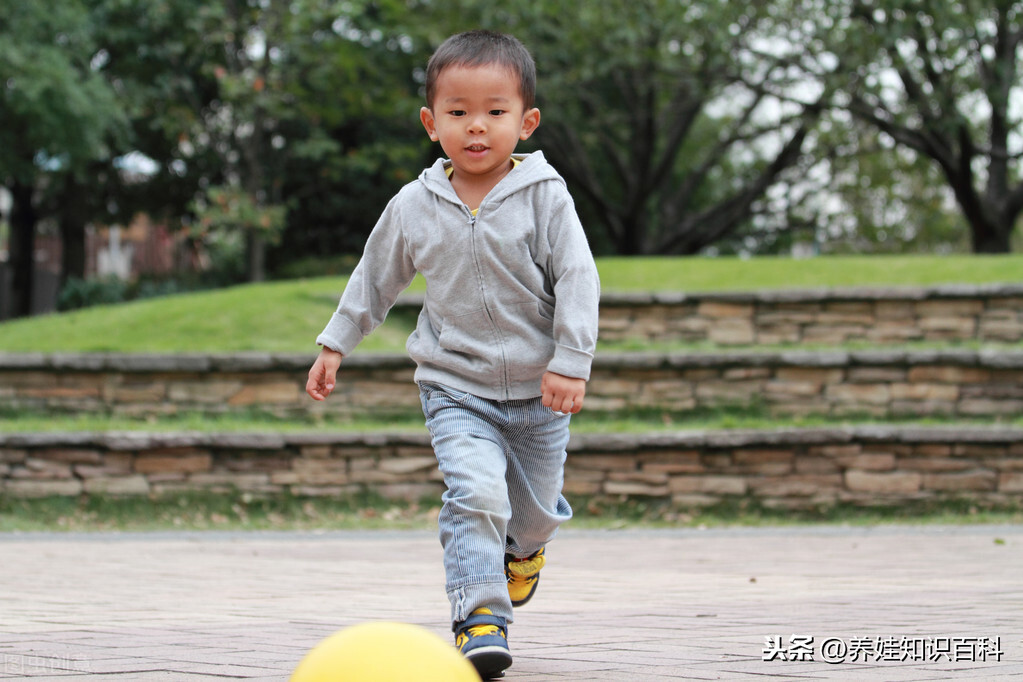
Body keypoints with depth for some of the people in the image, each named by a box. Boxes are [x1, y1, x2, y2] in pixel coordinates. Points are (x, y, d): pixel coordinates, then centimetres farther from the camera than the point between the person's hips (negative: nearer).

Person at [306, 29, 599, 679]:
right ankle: (481, 615, -20)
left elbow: (578, 278, -10)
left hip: (538, 389, 1)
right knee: (475, 489, -23)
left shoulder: (544, 196, -10)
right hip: (456, 387, 0)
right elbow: (376, 277, 11)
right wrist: (335, 344, 15)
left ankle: (523, 547, 51)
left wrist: (571, 362, -16)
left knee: (537, 505, 15)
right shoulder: (413, 207, -3)